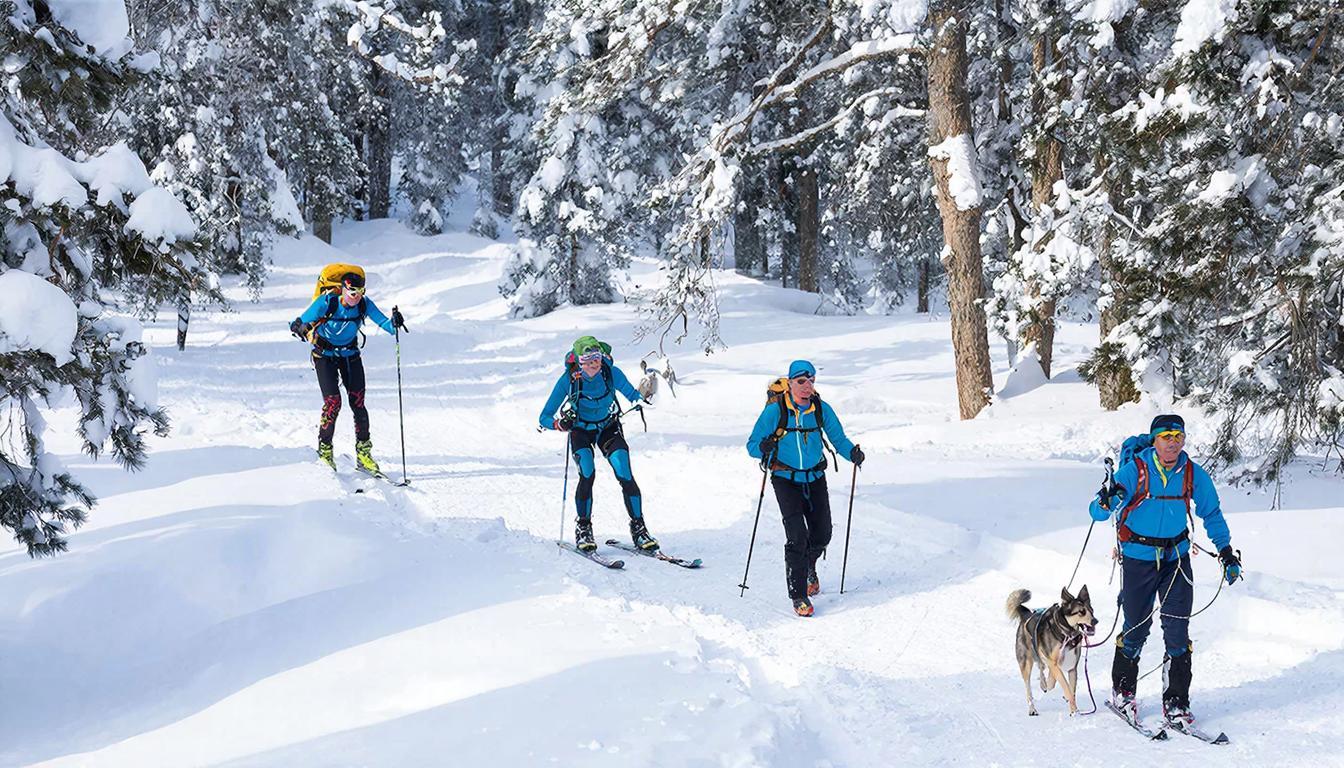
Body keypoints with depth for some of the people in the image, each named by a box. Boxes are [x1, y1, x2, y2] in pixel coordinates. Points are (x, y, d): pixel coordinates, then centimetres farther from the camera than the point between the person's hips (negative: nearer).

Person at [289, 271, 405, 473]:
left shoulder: (365, 305, -14)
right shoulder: (326, 303, -22)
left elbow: (384, 323, -19)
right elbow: (299, 323, -16)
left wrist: (394, 324, -42)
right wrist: (300, 328, -40)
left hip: (350, 355, 3)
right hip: (325, 355, -3)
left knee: (358, 403, -6)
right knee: (333, 402, -14)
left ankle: (363, 454, 2)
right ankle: (324, 449, 5)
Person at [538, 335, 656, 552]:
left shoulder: (611, 373, -22)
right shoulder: (568, 379, -25)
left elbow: (631, 393, -2)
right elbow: (545, 418, -21)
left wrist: (640, 402, -25)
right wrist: (559, 424, -43)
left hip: (608, 427, 1)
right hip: (580, 430, -1)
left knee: (626, 476, -16)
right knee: (587, 475, -24)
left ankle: (638, 528, -5)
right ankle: (583, 528, -8)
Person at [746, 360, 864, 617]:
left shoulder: (822, 410, -4)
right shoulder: (775, 411, -12)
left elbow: (838, 439, 3)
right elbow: (752, 445, -8)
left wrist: (853, 452, -17)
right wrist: (764, 447, -30)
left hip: (815, 478, 4)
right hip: (786, 479, -4)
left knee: (822, 535, 7)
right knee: (797, 536, -15)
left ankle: (808, 566, 42)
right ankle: (798, 596, -6)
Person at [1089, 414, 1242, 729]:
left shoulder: (1194, 475, -5)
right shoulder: (1134, 470, -15)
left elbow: (1212, 514, 12)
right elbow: (1098, 513, -19)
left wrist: (1226, 551, 6)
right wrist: (1106, 502, -42)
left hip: (1176, 557, 2)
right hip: (1138, 557, -2)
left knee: (1178, 631, -4)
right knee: (1137, 628, 6)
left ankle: (1176, 704, 3)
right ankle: (1123, 692, 29)